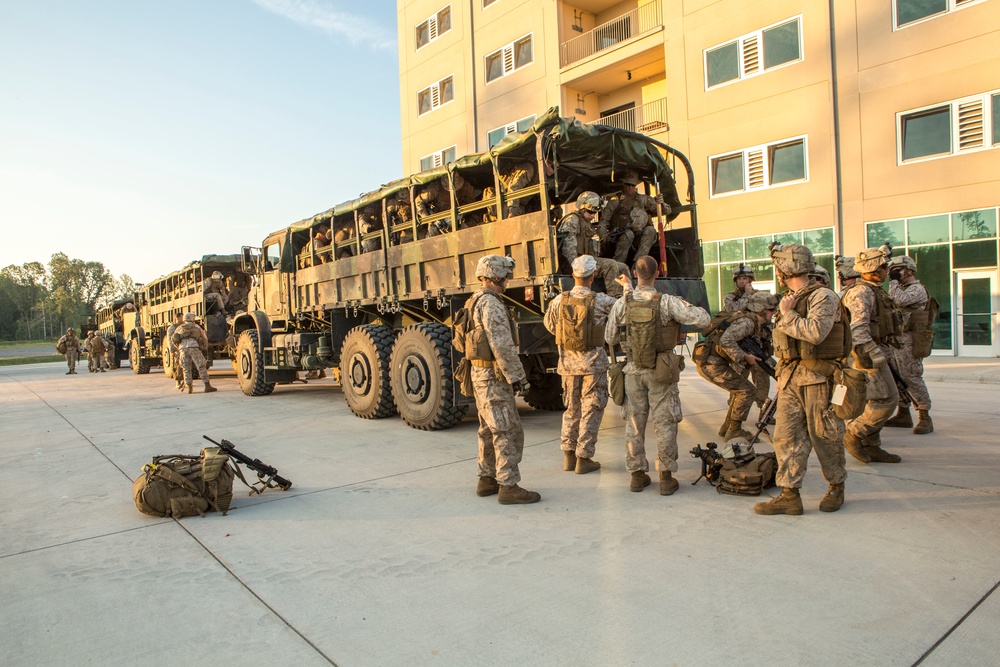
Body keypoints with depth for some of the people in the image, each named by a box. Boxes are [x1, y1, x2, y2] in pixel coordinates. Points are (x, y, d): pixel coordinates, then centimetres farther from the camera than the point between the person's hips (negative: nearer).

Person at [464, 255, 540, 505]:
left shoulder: (475, 302, 15)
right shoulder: (491, 304, -17)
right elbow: (502, 346, -22)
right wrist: (516, 376, -17)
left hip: (480, 374, 11)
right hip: (493, 377, -11)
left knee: (489, 430, 17)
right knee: (508, 432, -6)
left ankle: (487, 480, 25)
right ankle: (508, 487, -2)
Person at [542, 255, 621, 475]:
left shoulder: (559, 300, -4)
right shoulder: (601, 301, -14)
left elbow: (550, 325, 11)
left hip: (568, 363, 4)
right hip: (593, 363, -4)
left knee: (572, 409, 17)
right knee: (591, 410, 5)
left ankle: (569, 455, 21)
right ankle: (583, 458, 8)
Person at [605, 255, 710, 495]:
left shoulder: (621, 304, -6)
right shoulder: (668, 302, -14)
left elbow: (610, 338, 5)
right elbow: (703, 320, -15)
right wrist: (696, 309, 9)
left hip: (634, 370, 2)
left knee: (634, 422, 11)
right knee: (664, 423, 6)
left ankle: (637, 475, 17)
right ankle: (666, 477, 10)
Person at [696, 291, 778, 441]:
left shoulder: (754, 324, 15)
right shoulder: (746, 322, -16)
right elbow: (725, 341, -29)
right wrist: (745, 357, -20)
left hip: (708, 362, 10)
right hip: (711, 363, -10)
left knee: (741, 388, 18)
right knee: (747, 390, -5)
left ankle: (727, 427, 25)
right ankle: (734, 431, 2)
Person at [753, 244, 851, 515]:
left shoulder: (823, 296, -11)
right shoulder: (790, 298, 15)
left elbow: (815, 332, -28)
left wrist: (788, 314, -14)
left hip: (817, 377, -7)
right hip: (790, 375, 8)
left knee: (823, 436, 4)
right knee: (786, 436, 2)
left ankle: (836, 488, 25)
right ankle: (789, 495, 6)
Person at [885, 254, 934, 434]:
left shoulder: (917, 289, -9)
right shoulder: (901, 289, 21)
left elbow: (899, 300, -26)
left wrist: (893, 281, -16)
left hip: (908, 340, -10)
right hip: (896, 339, 10)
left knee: (911, 377, -11)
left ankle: (924, 417, -7)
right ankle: (903, 415, 18)